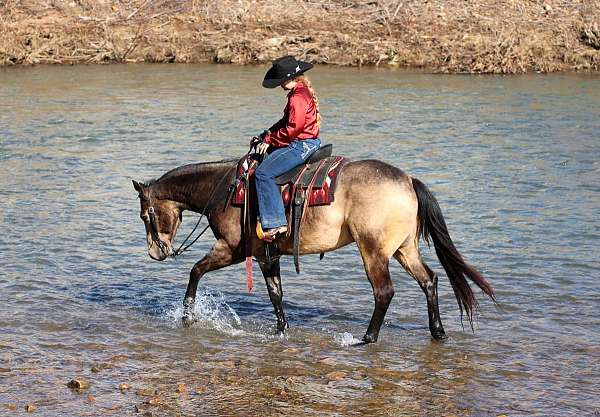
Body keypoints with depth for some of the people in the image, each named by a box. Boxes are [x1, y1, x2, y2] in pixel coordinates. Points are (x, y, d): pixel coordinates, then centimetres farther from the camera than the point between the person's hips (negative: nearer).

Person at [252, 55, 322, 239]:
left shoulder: (298, 97, -18)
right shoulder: (302, 92, 17)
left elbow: (292, 129, -21)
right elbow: (286, 122, 20)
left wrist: (270, 140, -9)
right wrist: (267, 135, 11)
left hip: (301, 146, -12)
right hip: (304, 143, 12)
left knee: (263, 173, -19)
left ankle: (275, 223, -25)